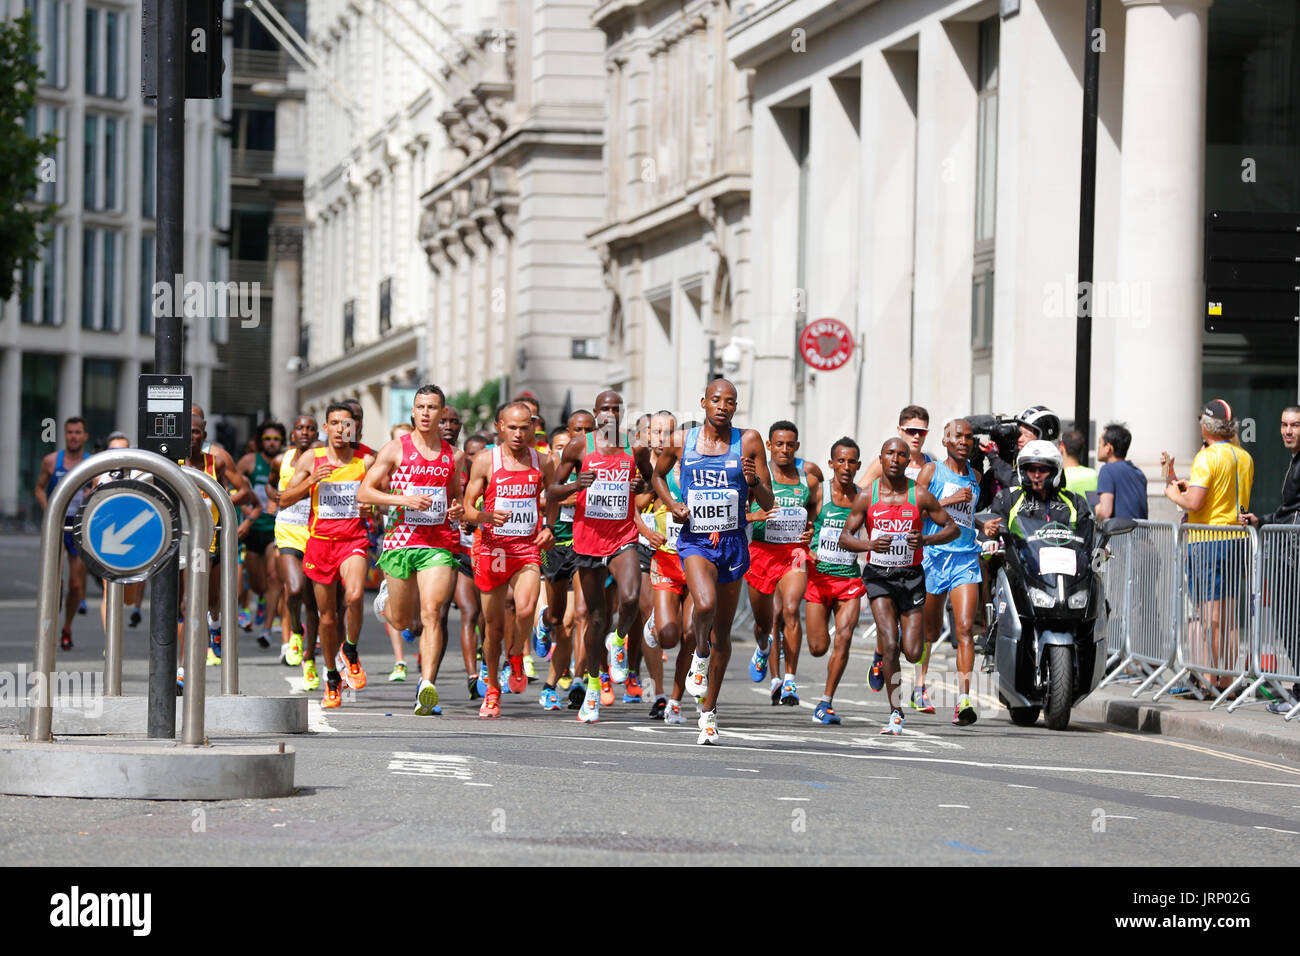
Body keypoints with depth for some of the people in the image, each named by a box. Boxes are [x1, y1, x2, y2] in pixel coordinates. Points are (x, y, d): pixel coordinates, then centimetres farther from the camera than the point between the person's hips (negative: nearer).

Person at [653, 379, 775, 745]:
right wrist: (671, 503, 2)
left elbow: (767, 502, 1)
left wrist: (755, 482, -21)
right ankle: (700, 656, 4)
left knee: (722, 632, 8)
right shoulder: (681, 441, 1)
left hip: (733, 542, 2)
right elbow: (658, 474, 20)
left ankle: (709, 710, 23)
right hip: (695, 540, -1)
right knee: (705, 605, -30)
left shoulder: (748, 441, -1)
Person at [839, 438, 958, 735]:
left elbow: (952, 528, 2)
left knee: (912, 653, -5)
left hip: (910, 576, 1)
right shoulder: (866, 496, -2)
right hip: (878, 574, -1)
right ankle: (896, 714, -7)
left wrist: (925, 540, -18)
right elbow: (844, 537, 1)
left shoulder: (920, 496, -4)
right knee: (890, 645, -16)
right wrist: (869, 545, -21)